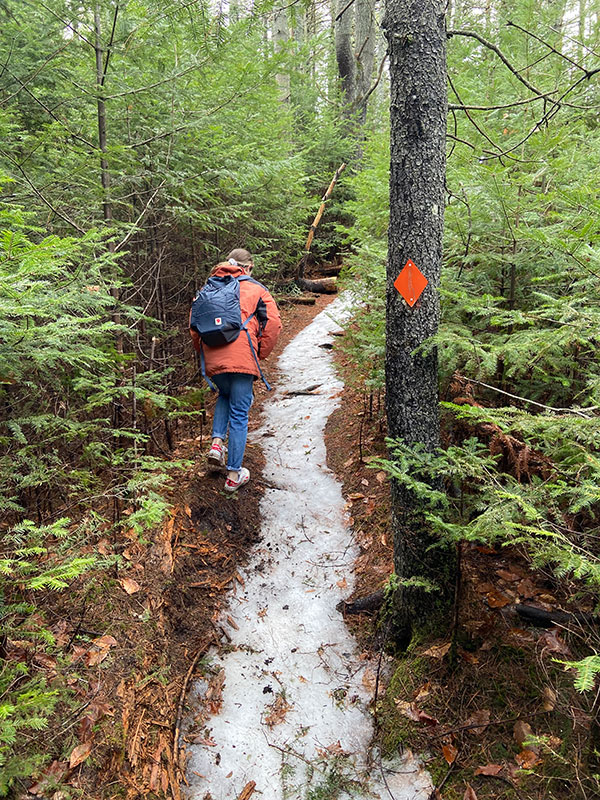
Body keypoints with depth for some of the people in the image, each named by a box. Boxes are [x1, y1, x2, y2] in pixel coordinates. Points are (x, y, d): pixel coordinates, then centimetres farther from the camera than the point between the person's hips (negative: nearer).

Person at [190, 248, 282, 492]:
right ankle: (234, 474, 11)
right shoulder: (256, 288, 11)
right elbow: (273, 323, 0)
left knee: (225, 395, 32)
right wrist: (261, 353, 9)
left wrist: (202, 350, 22)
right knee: (239, 414, 5)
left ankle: (217, 442, 12)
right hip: (241, 358, -3)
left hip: (213, 359, 3)